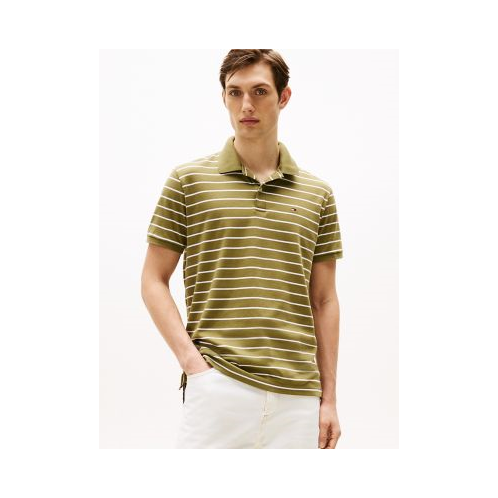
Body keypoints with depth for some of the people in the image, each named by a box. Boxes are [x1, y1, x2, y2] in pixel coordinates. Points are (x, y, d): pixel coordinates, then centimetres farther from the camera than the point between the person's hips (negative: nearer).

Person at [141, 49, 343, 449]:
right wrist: (189, 357, -7)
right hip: (217, 387, -2)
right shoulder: (188, 180, 4)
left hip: (297, 396, 2)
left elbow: (324, 300, 11)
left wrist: (329, 397, 8)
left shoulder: (318, 194, 10)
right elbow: (154, 281, 5)